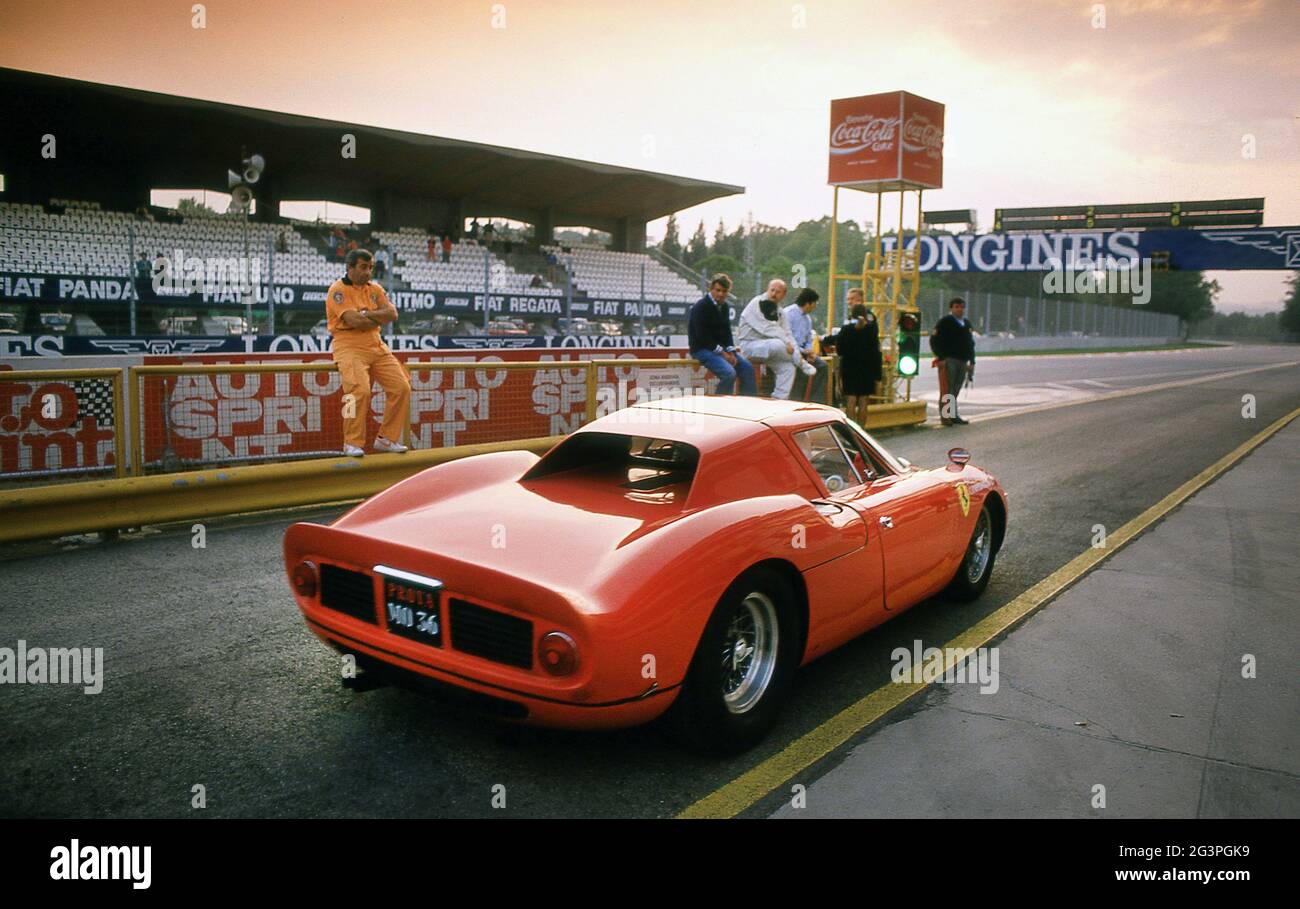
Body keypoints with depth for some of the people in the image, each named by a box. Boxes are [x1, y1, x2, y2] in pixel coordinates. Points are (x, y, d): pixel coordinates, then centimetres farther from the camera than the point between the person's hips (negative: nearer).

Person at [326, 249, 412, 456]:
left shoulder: (375, 289, 16)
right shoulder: (337, 290, -4)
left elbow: (392, 314, 1)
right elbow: (354, 321, -18)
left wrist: (367, 314, -12)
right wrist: (380, 319, -2)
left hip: (376, 346, 7)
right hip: (348, 347, -6)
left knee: (401, 387, -7)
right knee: (361, 390, -27)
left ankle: (386, 438, 4)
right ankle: (352, 443, -13)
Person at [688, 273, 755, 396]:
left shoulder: (724, 306, 11)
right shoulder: (700, 307, -14)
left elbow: (727, 331, 12)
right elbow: (702, 336, -20)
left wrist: (731, 352, -6)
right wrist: (722, 353, -19)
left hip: (721, 348, 8)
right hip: (702, 349, -8)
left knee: (747, 368, -1)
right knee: (729, 373, -27)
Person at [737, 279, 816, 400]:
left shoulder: (780, 312, 11)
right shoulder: (756, 304, -12)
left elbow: (787, 334, 7)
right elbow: (767, 328, -22)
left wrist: (796, 352, -10)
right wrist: (786, 342, -28)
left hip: (768, 349, 7)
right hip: (749, 345, -7)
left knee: (788, 367, -15)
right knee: (778, 344, -34)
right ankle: (803, 365, -12)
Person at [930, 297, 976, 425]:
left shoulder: (967, 324, 18)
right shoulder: (945, 322, -3)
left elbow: (971, 344, 24)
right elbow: (934, 340, -9)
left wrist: (972, 362, 17)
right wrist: (940, 358, -15)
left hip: (962, 362, 6)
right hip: (948, 361, -6)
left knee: (955, 390, 9)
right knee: (947, 391, -7)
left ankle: (954, 415, 15)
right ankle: (945, 416, -5)